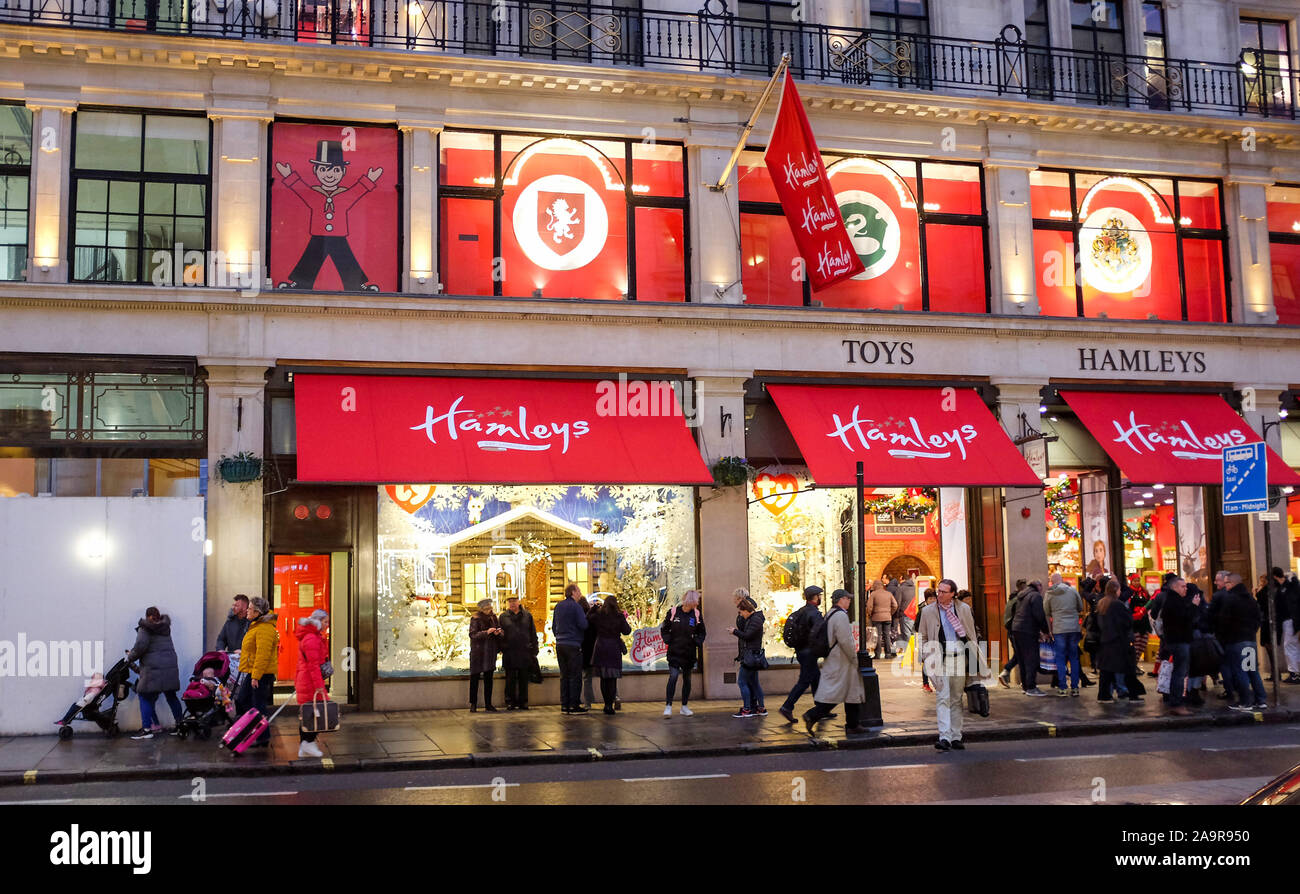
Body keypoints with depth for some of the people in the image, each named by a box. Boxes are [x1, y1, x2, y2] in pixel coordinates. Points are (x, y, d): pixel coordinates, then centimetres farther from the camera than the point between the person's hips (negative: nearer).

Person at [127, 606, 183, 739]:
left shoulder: (145, 628, -6)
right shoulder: (165, 628, 15)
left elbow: (141, 645, -16)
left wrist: (131, 656, 1)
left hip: (153, 668, -6)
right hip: (170, 667, 6)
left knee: (146, 697, 1)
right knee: (171, 696, 17)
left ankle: (146, 729, -6)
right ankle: (180, 724, 21)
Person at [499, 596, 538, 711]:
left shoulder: (527, 615, 8)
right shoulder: (503, 616, 6)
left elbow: (533, 634, 9)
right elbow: (499, 633, 9)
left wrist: (534, 651, 4)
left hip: (525, 652, 1)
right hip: (509, 653, -1)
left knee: (523, 679, 6)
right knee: (510, 679, 2)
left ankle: (523, 702, 13)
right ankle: (510, 702, 9)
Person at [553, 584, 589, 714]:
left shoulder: (558, 606, 12)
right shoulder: (575, 606, -11)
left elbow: (553, 626, 18)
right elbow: (583, 625, -15)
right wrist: (585, 616, 4)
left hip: (560, 645, 7)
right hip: (573, 645, -7)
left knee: (564, 676, 11)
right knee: (575, 676, -2)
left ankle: (564, 705, 11)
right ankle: (574, 706, -3)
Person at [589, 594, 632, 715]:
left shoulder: (597, 615, 0)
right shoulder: (619, 616, -4)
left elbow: (586, 622, 13)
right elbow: (626, 631, 0)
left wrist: (594, 609, 15)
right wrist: (624, 620, 17)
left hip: (600, 648, 2)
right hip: (614, 648, -2)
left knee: (603, 677, 10)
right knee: (612, 678, 1)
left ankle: (607, 703, 12)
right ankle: (610, 705, -5)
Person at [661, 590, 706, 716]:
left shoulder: (697, 615, 1)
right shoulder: (673, 612, -4)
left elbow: (701, 633, 12)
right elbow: (664, 629, 6)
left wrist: (697, 642, -6)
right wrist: (668, 640, -8)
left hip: (689, 653, 3)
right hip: (674, 652, -3)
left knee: (687, 679, 10)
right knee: (673, 676, -14)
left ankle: (684, 706, 22)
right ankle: (668, 706, -9)